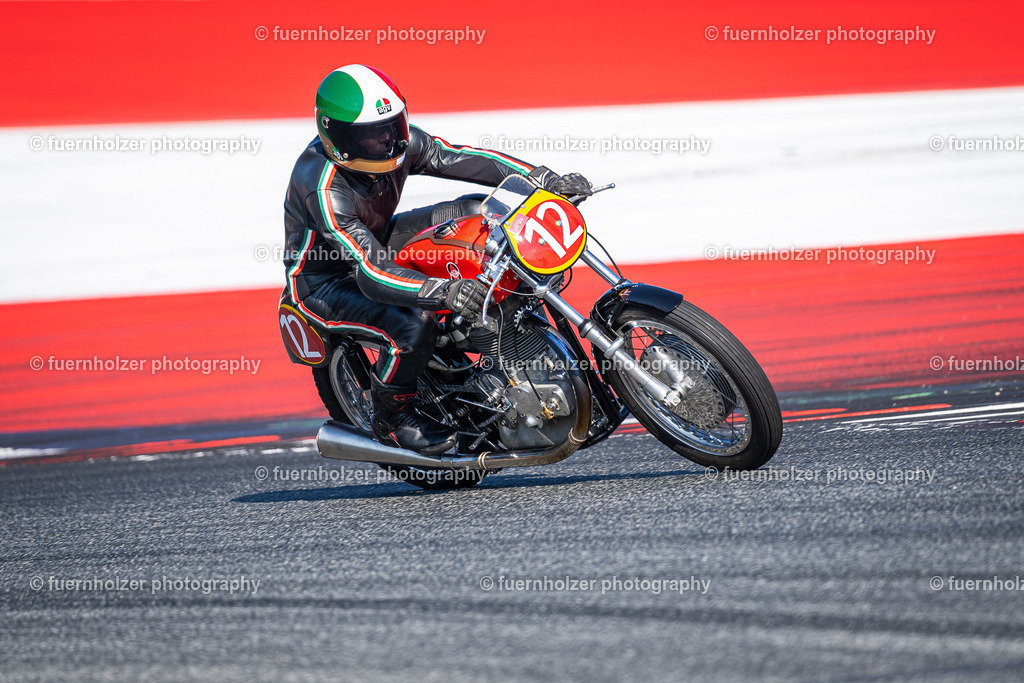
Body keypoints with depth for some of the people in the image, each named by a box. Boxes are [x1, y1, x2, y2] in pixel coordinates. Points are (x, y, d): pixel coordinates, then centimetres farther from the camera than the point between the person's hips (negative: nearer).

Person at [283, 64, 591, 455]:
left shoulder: (397, 142, -15)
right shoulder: (324, 189, -36)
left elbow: (462, 159, -13)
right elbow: (371, 275, -43)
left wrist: (546, 180, -24)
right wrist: (444, 293, -57)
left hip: (377, 242, 8)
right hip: (322, 281, -8)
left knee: (479, 212, -2)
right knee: (413, 326, -34)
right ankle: (391, 417, -6)